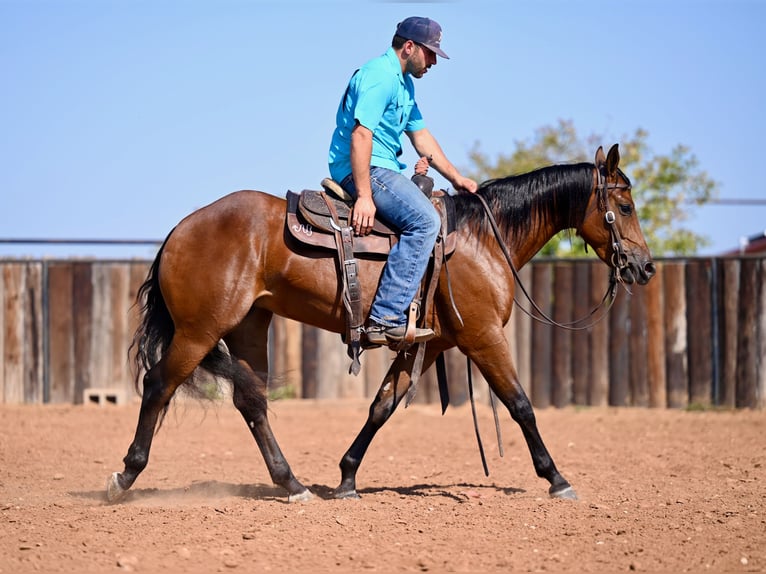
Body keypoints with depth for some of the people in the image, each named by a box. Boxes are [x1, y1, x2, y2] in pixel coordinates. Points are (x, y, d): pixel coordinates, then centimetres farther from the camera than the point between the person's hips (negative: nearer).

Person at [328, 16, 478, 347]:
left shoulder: (405, 83, 20)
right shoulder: (379, 76, -14)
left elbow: (422, 138, 26)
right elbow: (360, 135, -23)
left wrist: (456, 178, 18)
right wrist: (364, 196, -29)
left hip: (383, 169, 11)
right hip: (361, 168, -11)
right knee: (424, 220, -25)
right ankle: (385, 319, -31)